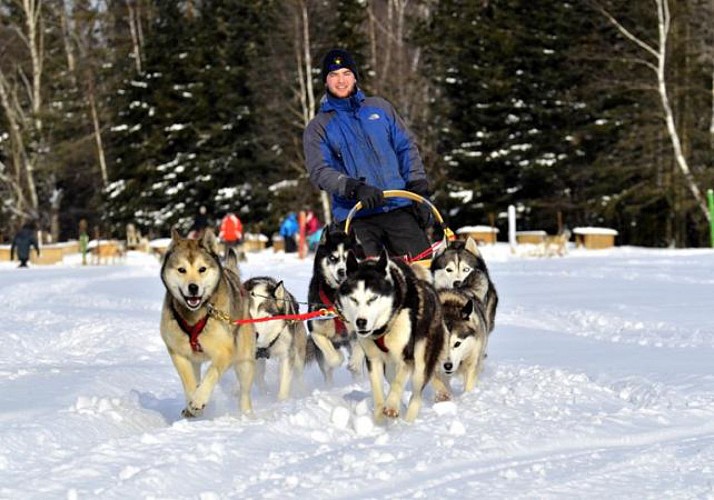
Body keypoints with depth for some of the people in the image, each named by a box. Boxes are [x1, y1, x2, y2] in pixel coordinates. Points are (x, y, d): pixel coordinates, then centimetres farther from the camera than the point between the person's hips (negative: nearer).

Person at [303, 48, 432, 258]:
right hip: (355, 216, -2)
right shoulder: (318, 128, 7)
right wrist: (355, 188, -22)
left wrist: (418, 185, 2)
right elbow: (319, 172, -5)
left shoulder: (380, 107, 14)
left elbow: (406, 147, 15)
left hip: (398, 208, 2)